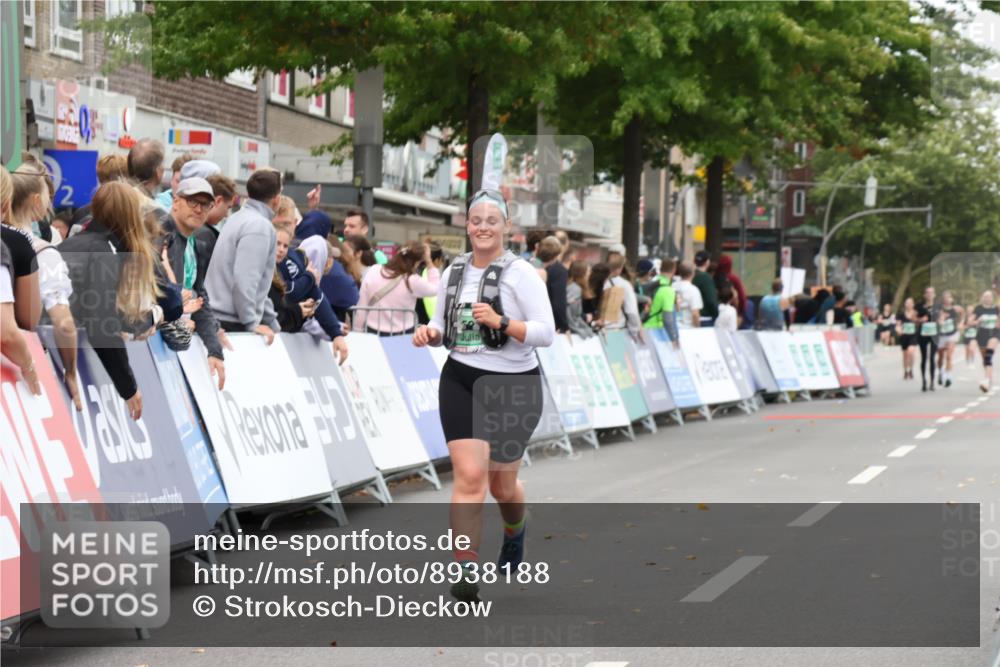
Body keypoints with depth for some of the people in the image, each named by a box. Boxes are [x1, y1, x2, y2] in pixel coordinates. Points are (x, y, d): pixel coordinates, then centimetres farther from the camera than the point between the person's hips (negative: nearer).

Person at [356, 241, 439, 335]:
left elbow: (361, 308, -1)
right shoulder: (412, 281, -16)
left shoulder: (373, 273, -5)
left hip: (373, 332, 4)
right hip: (401, 336, -4)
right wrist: (429, 262, 5)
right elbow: (434, 288, 4)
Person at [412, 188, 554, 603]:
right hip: (460, 381, 3)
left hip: (512, 385, -3)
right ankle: (467, 570, -14)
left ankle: (515, 532, 45)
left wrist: (500, 322, -27)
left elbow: (546, 333, -14)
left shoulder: (521, 273, -8)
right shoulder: (453, 273, 7)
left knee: (501, 483, 11)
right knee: (469, 475, -13)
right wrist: (429, 333, -4)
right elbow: (442, 326, 19)